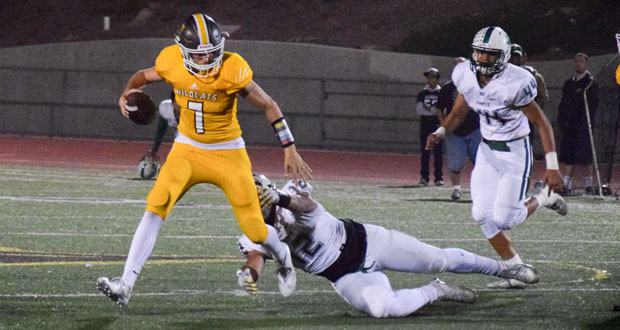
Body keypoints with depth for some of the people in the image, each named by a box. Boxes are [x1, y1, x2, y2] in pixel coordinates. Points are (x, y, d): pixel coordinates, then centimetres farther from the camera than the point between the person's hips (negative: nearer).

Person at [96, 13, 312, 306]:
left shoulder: (231, 71, -23)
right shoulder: (171, 63, -12)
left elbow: (269, 106, -12)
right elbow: (143, 76, 11)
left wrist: (290, 150, -12)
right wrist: (127, 93, -12)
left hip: (228, 153, -2)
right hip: (187, 150, 2)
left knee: (255, 230, 0)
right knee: (156, 206, -20)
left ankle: (282, 257, 38)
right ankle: (126, 284, -22)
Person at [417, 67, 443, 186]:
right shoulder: (422, 93, 11)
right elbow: (419, 110, -1)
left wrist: (428, 109, -12)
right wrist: (434, 111, -11)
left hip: (437, 124, -2)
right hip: (425, 124, 2)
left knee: (438, 152, -3)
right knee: (425, 152, 0)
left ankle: (439, 177, 0)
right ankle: (424, 177, 1)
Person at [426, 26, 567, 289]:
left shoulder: (515, 84, -25)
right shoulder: (467, 76, -6)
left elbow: (542, 124, -17)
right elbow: (458, 113, 11)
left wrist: (552, 166, -20)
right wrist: (440, 132, -8)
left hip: (514, 152, -6)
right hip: (486, 151, 6)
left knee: (504, 218, -10)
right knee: (483, 215, -3)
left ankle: (543, 199, 20)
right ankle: (516, 270, 9)